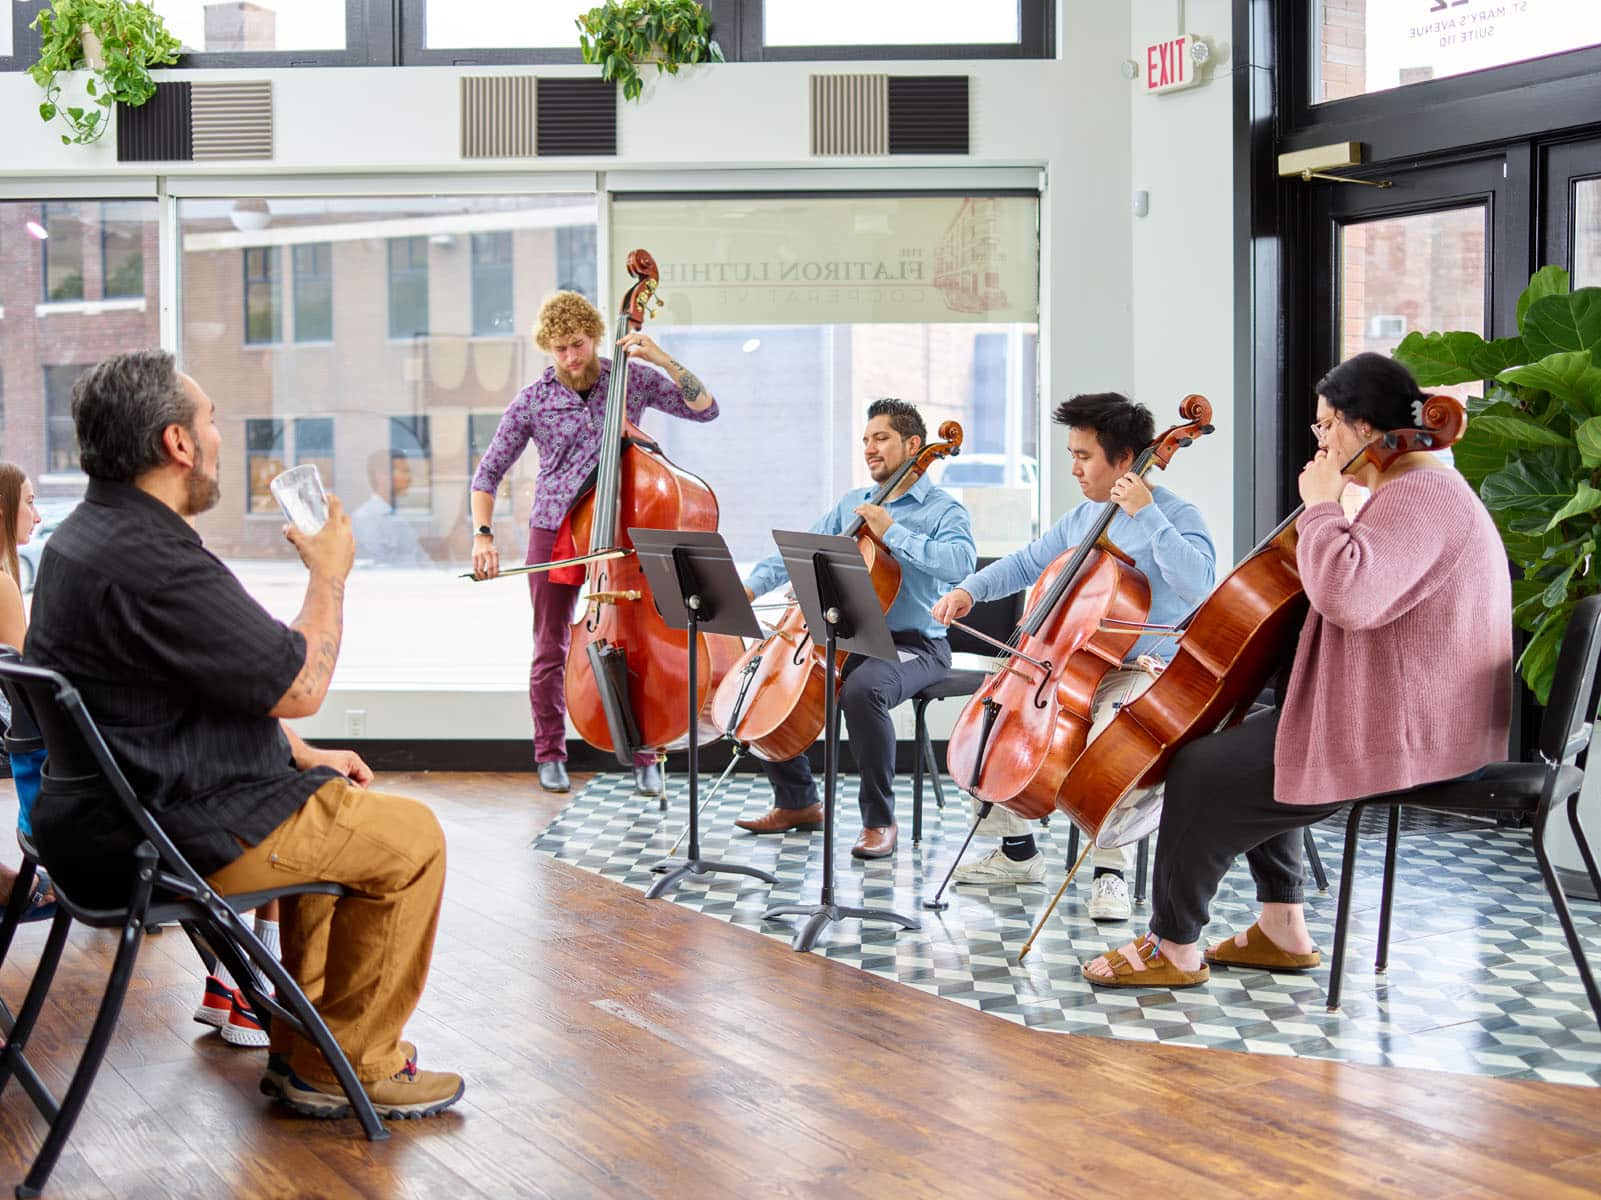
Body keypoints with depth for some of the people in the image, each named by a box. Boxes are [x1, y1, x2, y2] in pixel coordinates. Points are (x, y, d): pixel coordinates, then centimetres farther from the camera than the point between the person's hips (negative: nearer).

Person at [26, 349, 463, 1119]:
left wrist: (302, 756, 15)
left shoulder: (84, 537, 9)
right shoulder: (155, 565, -26)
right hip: (174, 839, -11)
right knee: (412, 838, 2)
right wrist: (330, 574, -5)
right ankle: (350, 1068, 12)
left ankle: (302, 1051, 31)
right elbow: (300, 686, -20)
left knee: (329, 805, 29)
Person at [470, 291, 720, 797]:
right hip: (554, 532, 1)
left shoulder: (632, 378, 1)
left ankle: (644, 757, 8)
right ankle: (550, 755, 22)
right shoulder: (532, 402, 0)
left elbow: (705, 409, -4)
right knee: (550, 651, 7)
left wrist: (664, 361, -14)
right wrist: (483, 534, -9)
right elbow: (488, 473, 4)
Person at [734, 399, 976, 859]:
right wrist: (754, 584, -4)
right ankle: (797, 801, 12)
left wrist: (891, 532, -23)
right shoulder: (852, 503, 16)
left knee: (862, 689, -37)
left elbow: (960, 562, -24)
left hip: (914, 646, -7)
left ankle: (879, 821, -21)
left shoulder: (941, 508, -4)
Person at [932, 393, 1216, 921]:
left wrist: (1146, 515, -28)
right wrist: (970, 589, 8)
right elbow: (1026, 564, 25)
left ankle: (1111, 871, -15)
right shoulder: (1081, 518, 13)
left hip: (1143, 674, -8)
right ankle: (1017, 851, 14)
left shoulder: (1174, 515, -9)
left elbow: (1196, 583, -28)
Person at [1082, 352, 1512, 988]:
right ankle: (1283, 929, 24)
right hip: (1395, 716, 12)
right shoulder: (1422, 488, 17)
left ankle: (1175, 947, 6)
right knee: (1246, 746, 25)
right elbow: (1361, 586, 31)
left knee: (1202, 772, -8)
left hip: (1407, 739, -12)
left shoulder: (1420, 495, -20)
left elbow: (1348, 593, -36)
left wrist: (1321, 506, -22)